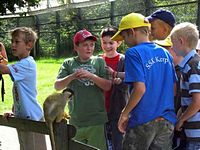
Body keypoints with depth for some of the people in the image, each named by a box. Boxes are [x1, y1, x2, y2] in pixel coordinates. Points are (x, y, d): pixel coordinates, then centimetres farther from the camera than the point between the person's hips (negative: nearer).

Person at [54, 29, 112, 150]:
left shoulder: (99, 62, 4)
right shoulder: (69, 64, 5)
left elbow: (108, 86, -3)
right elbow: (57, 86, -3)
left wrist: (91, 76, -19)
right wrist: (72, 77, -20)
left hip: (97, 121, -1)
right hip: (75, 121, 1)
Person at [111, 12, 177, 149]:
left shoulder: (133, 53, -10)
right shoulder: (165, 53, 10)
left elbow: (140, 88, -19)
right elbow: (174, 88, 12)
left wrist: (125, 113, -8)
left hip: (143, 120, -6)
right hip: (167, 120, 6)